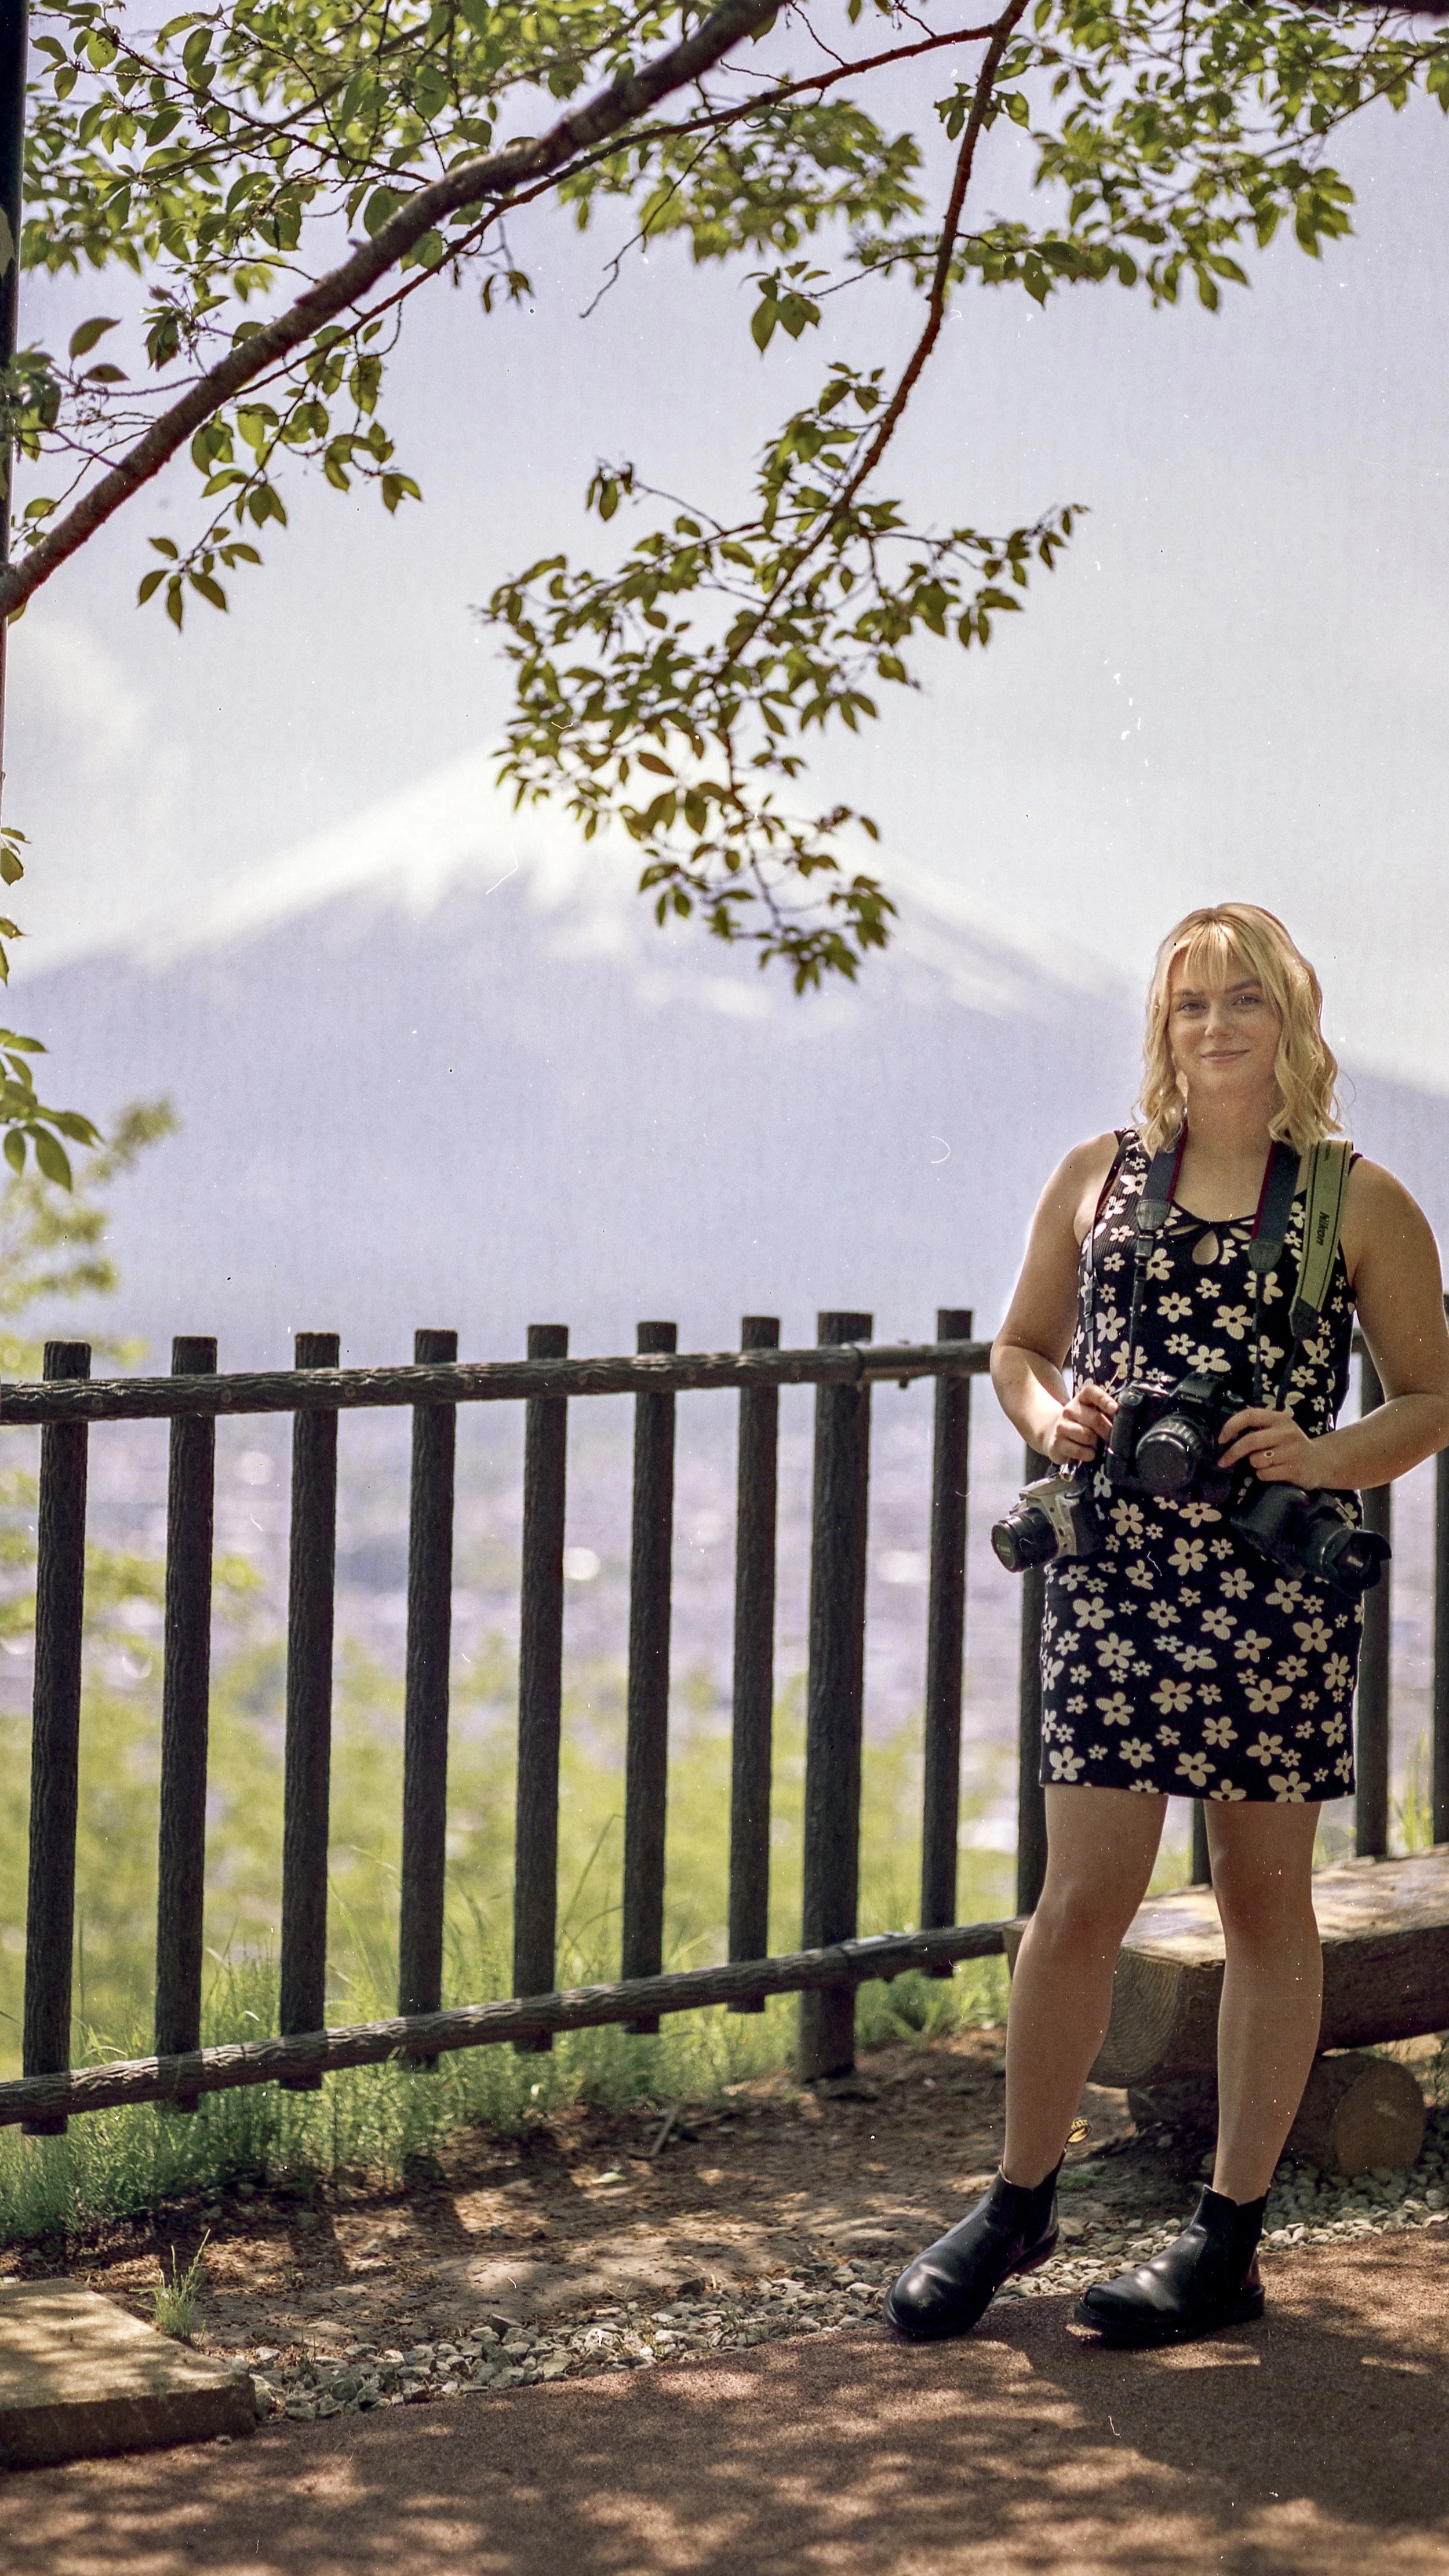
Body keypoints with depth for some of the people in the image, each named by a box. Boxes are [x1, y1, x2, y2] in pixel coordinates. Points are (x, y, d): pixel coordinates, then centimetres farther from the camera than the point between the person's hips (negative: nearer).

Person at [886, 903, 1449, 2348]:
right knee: (1084, 1896, -1)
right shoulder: (1098, 1177, 9)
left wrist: (1327, 1456, -13)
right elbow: (1022, 1342, 18)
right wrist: (1047, 1415, -3)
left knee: (1266, 1897, 6)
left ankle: (1230, 2238, 14)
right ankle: (1018, 2204, 17)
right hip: (1114, 1574, 2)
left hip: (1280, 1589, -1)